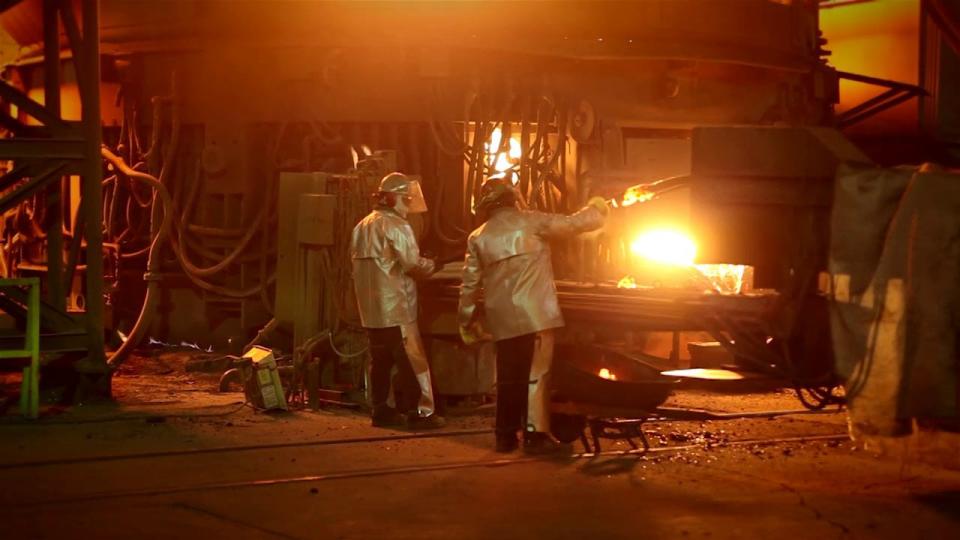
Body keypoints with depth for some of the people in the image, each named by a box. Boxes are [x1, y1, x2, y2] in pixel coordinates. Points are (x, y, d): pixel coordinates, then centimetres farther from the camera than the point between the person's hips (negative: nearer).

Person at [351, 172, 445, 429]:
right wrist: (432, 265, 4)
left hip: (370, 308, 8)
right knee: (412, 360, -3)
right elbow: (414, 265, -16)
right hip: (395, 307, -8)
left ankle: (381, 410, 16)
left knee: (380, 360, 13)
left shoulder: (362, 226, 14)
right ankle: (419, 412, -2)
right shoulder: (396, 226, -13)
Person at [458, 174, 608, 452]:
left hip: (502, 319, 4)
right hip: (535, 314, -4)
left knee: (508, 378, 13)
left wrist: (467, 320, 18)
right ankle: (535, 434, -1)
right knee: (536, 374, 1)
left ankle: (506, 435, 17)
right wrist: (595, 209, 18)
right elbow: (571, 224, -2)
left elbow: (470, 283, 9)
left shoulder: (478, 237, 8)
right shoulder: (529, 221, -4)